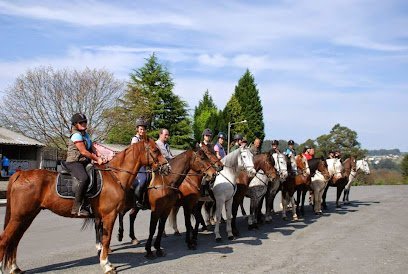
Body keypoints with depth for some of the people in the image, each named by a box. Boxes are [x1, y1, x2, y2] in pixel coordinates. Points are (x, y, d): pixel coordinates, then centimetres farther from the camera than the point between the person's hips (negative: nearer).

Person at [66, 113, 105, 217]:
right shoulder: (76, 135, -8)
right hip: (74, 162, -10)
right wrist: (97, 159, -9)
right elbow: (83, 151, -15)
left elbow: (92, 148, 15)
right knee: (84, 178, -35)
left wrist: (99, 158, -3)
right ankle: (77, 207, -34)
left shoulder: (86, 135, 20)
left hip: (84, 162, 10)